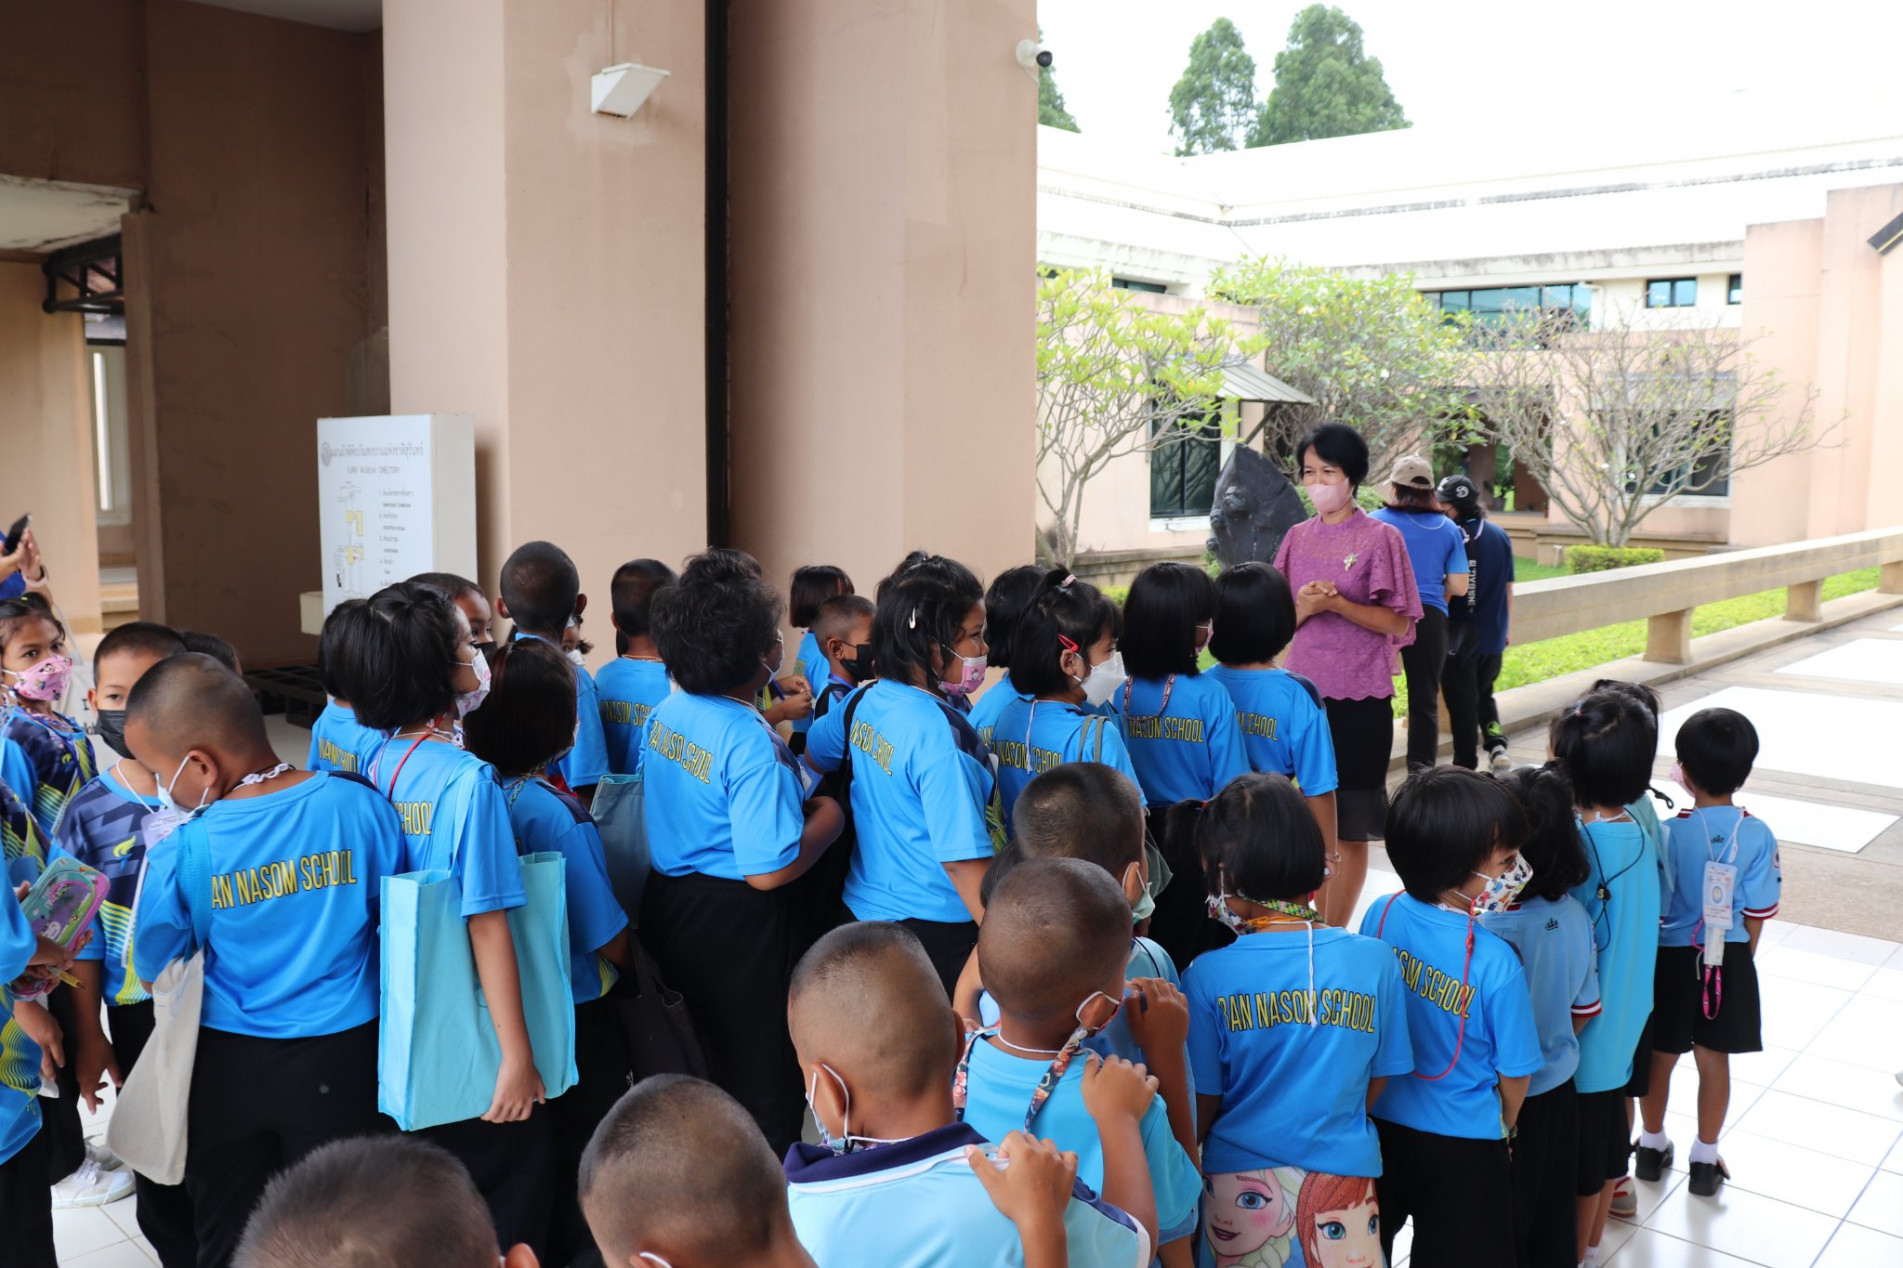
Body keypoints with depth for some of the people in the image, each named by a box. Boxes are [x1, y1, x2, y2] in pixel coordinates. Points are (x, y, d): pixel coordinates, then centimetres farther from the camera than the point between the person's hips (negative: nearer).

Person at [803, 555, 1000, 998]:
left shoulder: (866, 700, 0)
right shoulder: (937, 735, -25)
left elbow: (812, 753, 20)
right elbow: (963, 859, -27)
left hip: (863, 908, 9)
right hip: (934, 928, -8)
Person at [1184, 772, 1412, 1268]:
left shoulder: (1207, 978, -17)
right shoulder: (1375, 962, -11)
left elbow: (1203, 1106, -8)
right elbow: (1377, 1082, 1)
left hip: (1241, 1183, -1)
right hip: (1344, 1170, 2)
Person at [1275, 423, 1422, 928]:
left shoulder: (1380, 537, -4)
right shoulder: (1298, 537, 9)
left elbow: (1398, 624, -8)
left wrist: (1338, 604, -20)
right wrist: (1302, 607, -12)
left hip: (1359, 699, -4)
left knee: (1349, 828, 3)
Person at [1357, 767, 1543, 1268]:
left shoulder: (1378, 915, -14)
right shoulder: (1495, 963, -28)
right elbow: (1514, 1072, -13)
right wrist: (1504, 1125, 9)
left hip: (1378, 1121, 4)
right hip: (1461, 1145, -4)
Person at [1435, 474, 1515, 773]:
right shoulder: (1501, 535, 5)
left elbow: (1449, 589, -18)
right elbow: (1508, 588, 10)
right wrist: (1505, 627, 19)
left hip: (1460, 636, -6)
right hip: (1493, 636, 6)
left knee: (1462, 703, 6)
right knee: (1484, 694, 23)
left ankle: (1466, 766, 12)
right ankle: (1496, 744, 2)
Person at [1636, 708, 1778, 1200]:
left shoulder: (1670, 833, -20)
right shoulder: (1759, 836, -13)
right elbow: (1756, 915, -6)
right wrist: (1740, 961, 11)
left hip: (1672, 957, -1)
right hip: (1728, 959, 2)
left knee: (1660, 1055, 17)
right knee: (1714, 1059, 16)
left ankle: (1653, 1146, 33)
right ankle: (1705, 1159, 27)